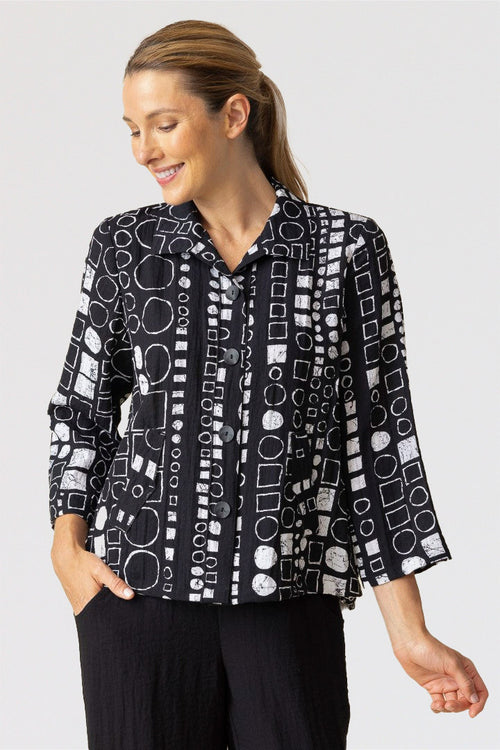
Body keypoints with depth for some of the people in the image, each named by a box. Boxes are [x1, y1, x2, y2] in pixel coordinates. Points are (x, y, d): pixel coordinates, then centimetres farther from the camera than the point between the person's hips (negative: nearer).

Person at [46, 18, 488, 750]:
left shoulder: (348, 249, -1)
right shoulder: (123, 246, 4)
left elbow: (375, 433, 0)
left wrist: (409, 634, -1)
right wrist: (68, 543, -1)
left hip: (288, 604, -1)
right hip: (140, 591, 2)